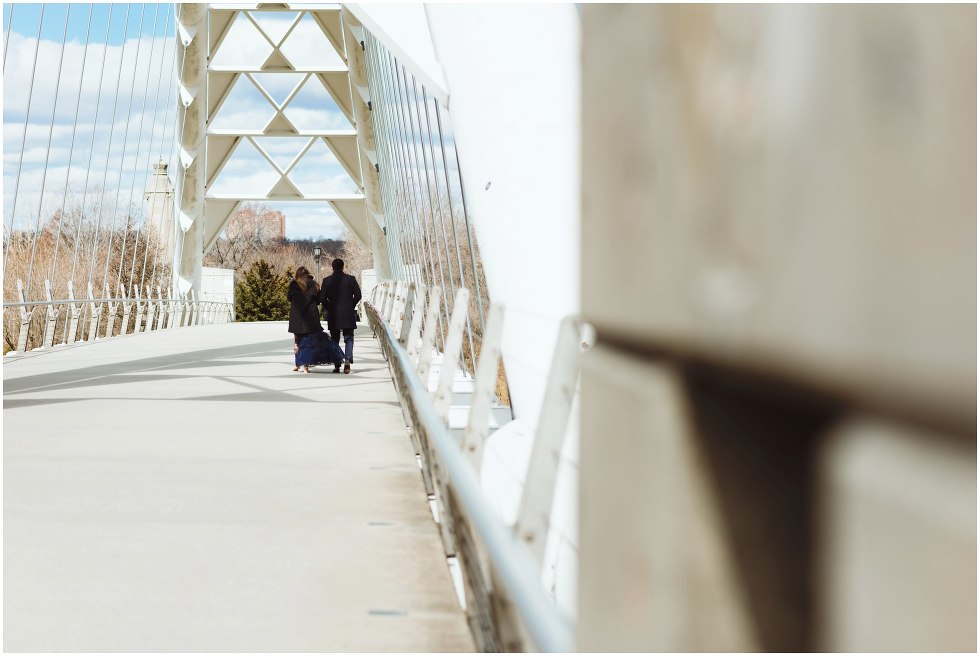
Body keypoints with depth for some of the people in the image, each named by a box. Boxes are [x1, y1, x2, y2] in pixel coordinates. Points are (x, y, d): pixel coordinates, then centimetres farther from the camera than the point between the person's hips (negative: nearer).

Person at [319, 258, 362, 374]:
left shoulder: (327, 281, -2)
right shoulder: (351, 279, -2)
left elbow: (322, 298, -4)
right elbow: (358, 295, -4)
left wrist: (328, 308, 11)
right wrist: (351, 306, 11)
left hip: (333, 315, 0)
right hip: (348, 315, 0)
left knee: (335, 340, 9)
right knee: (349, 338, 6)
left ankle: (336, 365, 6)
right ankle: (348, 360, -15)